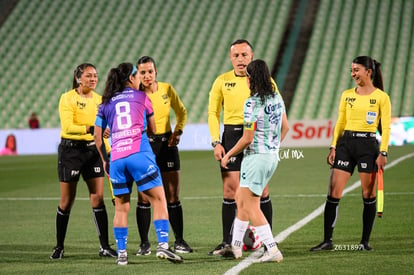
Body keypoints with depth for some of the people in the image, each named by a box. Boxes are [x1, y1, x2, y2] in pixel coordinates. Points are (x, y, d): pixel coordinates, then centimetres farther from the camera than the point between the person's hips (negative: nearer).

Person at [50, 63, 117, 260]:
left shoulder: (99, 100, 8)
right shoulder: (68, 98, -9)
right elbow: (67, 126, -21)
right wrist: (90, 129, -34)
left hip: (93, 150, 4)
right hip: (71, 150, -4)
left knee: (98, 198, -1)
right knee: (67, 200, 3)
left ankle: (104, 246, 2)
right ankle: (59, 247, 15)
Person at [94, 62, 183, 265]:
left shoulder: (106, 104, 16)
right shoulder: (142, 97, 11)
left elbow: (97, 136, 16)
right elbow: (152, 129, 19)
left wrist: (105, 160, 26)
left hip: (116, 159, 3)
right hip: (140, 155, -3)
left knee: (121, 208, 12)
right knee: (159, 201, 0)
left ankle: (121, 253, 9)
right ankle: (163, 245, -12)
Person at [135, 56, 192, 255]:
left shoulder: (167, 89, 0)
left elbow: (181, 112, 14)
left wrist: (178, 131, 0)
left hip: (166, 143, 2)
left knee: (172, 197, 4)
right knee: (144, 198, -3)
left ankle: (179, 242, 11)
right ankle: (144, 243, 6)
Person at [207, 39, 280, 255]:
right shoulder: (222, 81, 6)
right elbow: (213, 112, 8)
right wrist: (216, 142, -2)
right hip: (231, 136, 1)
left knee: (261, 190, 0)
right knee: (230, 190, 0)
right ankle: (227, 242, 6)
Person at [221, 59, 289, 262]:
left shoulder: (252, 103, -19)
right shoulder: (277, 98, 5)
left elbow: (247, 139, -18)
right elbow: (285, 127, 16)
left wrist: (228, 155, -5)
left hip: (256, 157, -9)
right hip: (273, 156, 9)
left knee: (251, 207, -2)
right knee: (241, 198, 20)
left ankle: (273, 250, -7)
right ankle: (235, 246, 25)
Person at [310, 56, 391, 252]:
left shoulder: (381, 97, -1)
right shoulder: (347, 95, 11)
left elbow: (386, 127, -2)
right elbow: (340, 123, 14)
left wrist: (383, 153, -9)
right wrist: (333, 147, 6)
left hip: (368, 144, -4)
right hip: (346, 143, 4)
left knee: (368, 195, 1)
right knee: (333, 193, -3)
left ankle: (365, 241, 11)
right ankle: (327, 240, 1)